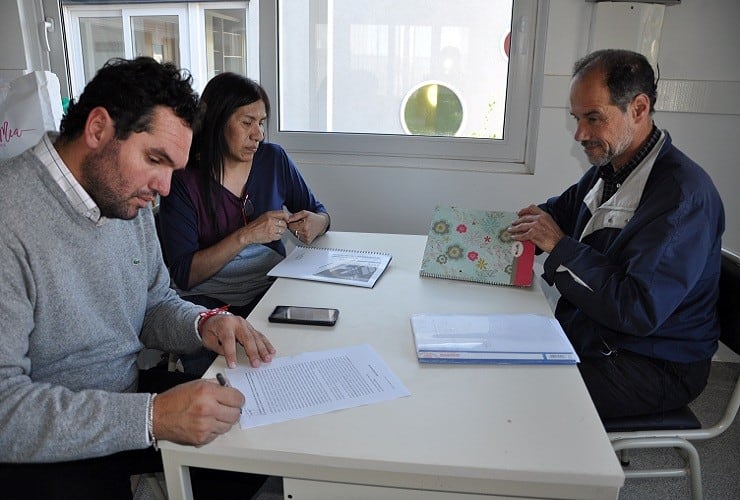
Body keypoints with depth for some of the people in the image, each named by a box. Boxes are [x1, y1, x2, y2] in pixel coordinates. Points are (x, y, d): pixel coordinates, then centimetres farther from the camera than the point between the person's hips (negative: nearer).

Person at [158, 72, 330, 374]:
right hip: (210, 300, -3)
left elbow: (319, 213, 15)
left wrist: (316, 224, -9)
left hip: (273, 286, 4)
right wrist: (246, 235, -21)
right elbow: (183, 275, -12)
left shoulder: (273, 159, 5)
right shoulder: (184, 179, -7)